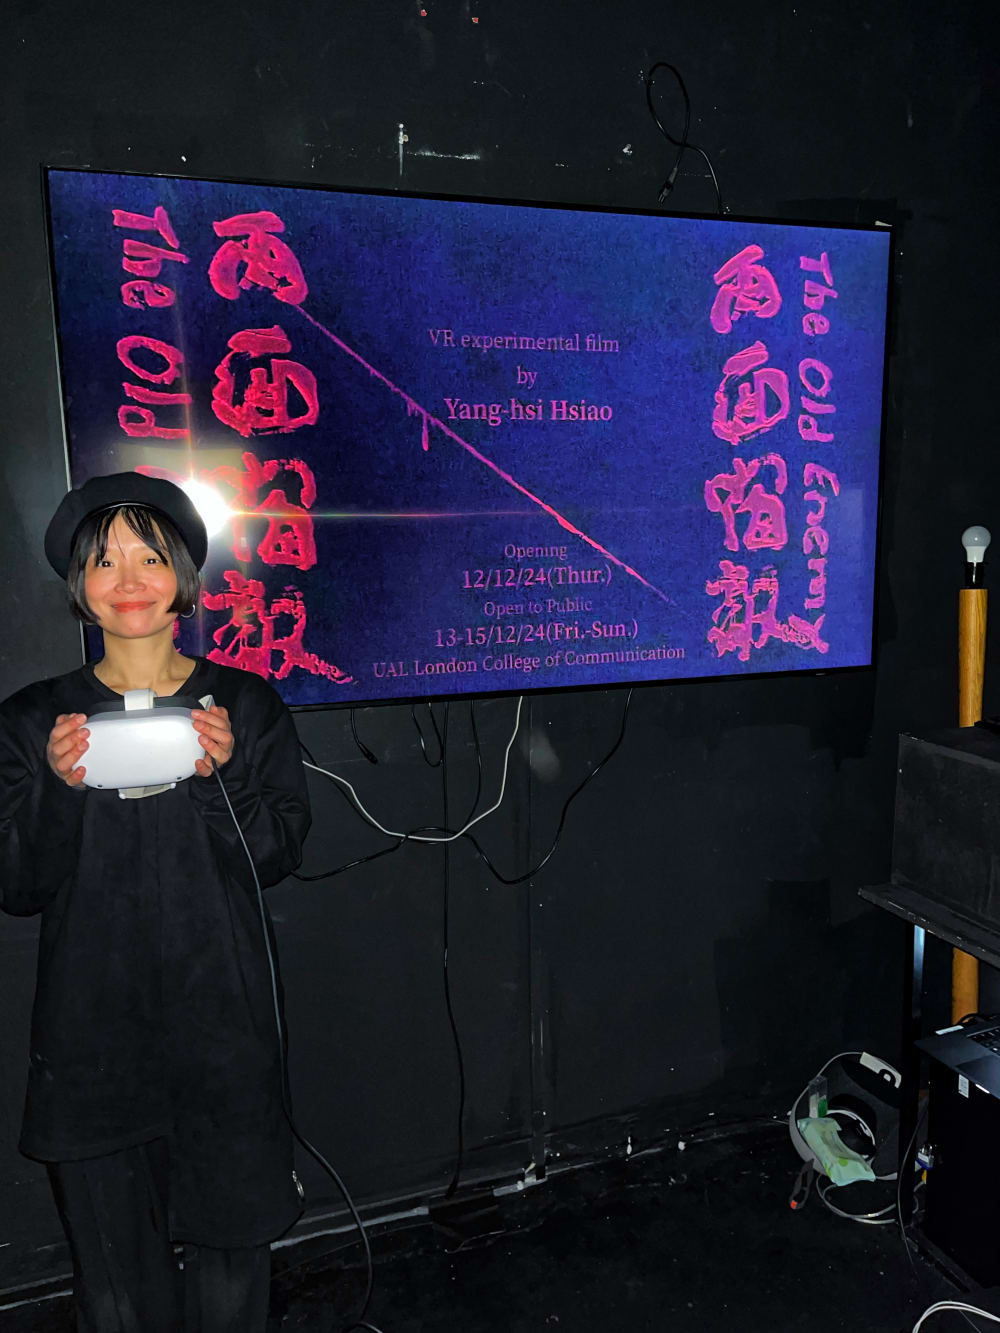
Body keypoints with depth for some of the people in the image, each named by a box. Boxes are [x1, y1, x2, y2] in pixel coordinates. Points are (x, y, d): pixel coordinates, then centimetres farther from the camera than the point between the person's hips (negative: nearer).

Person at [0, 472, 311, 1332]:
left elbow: (280, 855, -2)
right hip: (93, 1036, 1)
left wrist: (223, 774, -19)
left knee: (230, 1257, 8)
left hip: (223, 1026, 0)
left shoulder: (246, 705, 1)